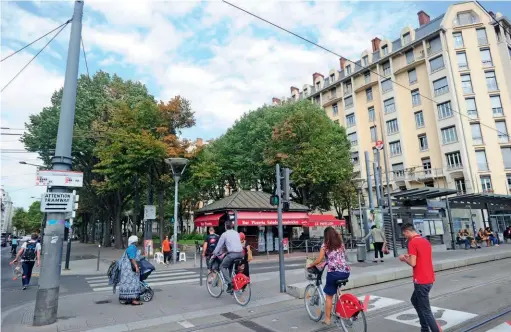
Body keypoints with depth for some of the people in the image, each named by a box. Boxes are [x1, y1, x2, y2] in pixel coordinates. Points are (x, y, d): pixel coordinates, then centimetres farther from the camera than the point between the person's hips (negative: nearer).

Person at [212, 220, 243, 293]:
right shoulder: (236, 233, 19)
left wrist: (214, 254, 19)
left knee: (222, 266, 10)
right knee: (231, 267, 26)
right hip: (240, 253, 6)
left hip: (232, 254, -6)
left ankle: (229, 283, -5)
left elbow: (219, 245, 7)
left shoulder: (224, 234, 3)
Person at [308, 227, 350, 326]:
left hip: (334, 272, -5)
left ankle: (327, 319, 14)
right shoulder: (341, 243, 16)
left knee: (329, 296, 10)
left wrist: (310, 265, 17)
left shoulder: (325, 245, 3)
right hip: (346, 272, 5)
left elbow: (319, 260, 0)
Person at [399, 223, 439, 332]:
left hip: (421, 281, -10)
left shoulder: (412, 242, -16)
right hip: (429, 279, 10)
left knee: (426, 310, 0)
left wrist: (404, 258, -2)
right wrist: (410, 256, 16)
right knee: (415, 300, 25)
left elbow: (413, 263, -20)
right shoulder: (426, 241, 11)